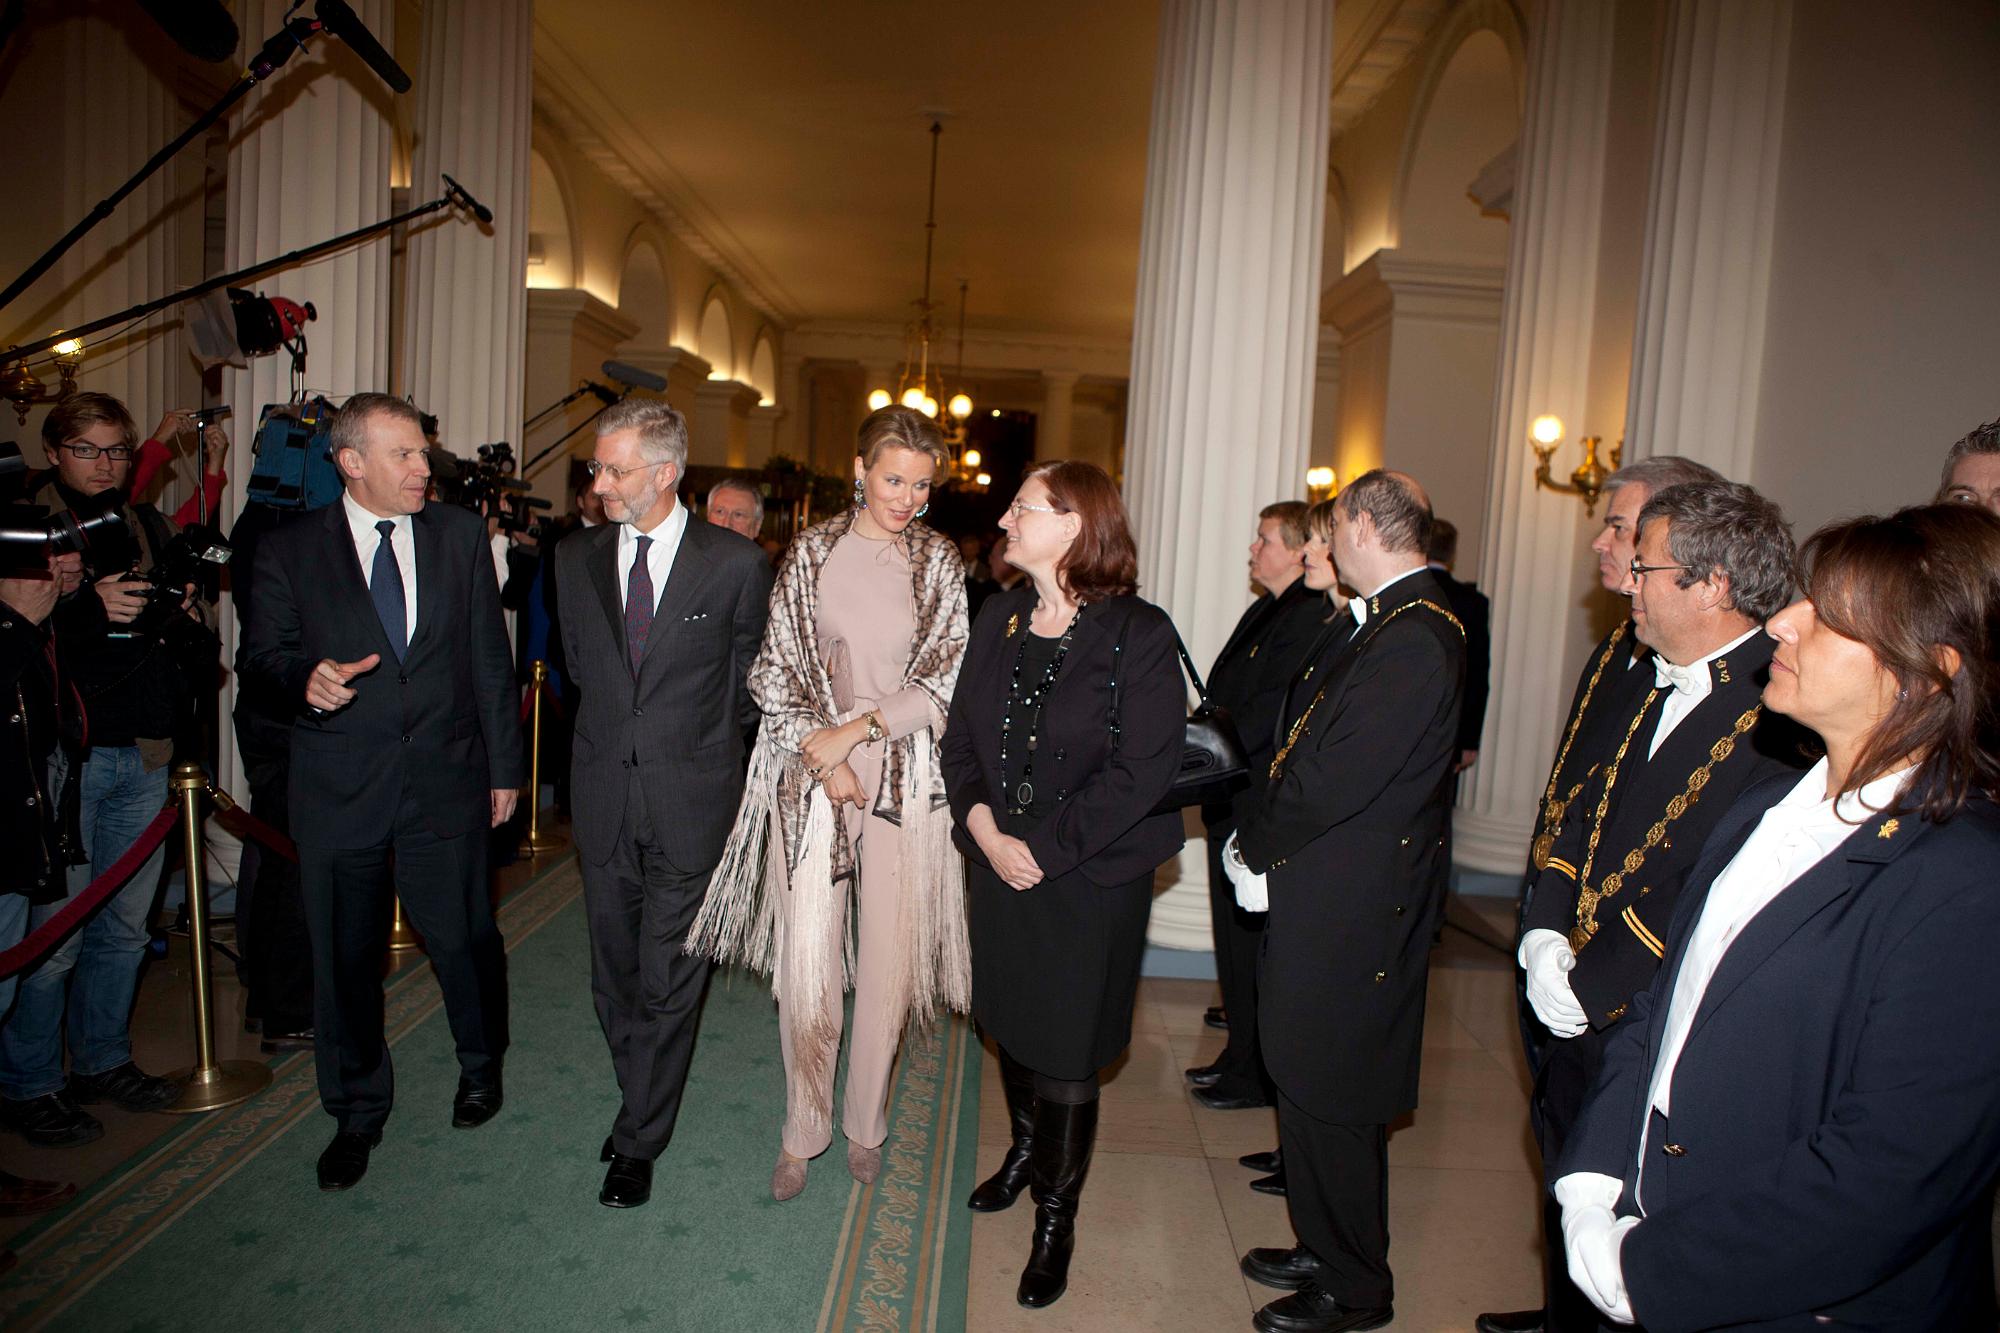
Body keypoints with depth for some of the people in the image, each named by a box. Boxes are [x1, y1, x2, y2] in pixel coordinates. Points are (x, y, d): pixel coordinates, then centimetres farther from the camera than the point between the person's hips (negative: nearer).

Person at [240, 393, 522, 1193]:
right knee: (345, 956, 10)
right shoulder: (289, 550, 1)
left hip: (446, 781, 0)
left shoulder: (460, 535, 4)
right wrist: (304, 675, -17)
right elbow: (261, 650, 8)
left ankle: (481, 1065, 36)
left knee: (464, 938, 6)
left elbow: (489, 658, 6)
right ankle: (357, 1111, 32)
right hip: (339, 789, 0)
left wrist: (503, 766, 5)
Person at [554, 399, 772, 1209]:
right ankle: (643, 1103, 36)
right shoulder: (576, 558, 3)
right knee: (614, 970, 15)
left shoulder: (736, 564, -8)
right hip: (603, 796, 4)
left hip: (691, 799, -4)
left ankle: (638, 1142, 20)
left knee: (668, 980, 3)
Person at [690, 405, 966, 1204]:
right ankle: (802, 1130, 21)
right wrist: (823, 757, -6)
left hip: (903, 778, 0)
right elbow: (774, 670, 4)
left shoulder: (939, 561, 4)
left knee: (888, 959, 6)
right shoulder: (812, 552, 5)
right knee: (805, 963, -1)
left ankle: (864, 1124, 27)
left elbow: (947, 679, -1)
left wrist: (857, 729, -10)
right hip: (809, 775, 0)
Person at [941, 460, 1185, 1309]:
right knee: (1009, 1020, 21)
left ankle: (1056, 1214, 29)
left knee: (1066, 1049, 6)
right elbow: (961, 735, 5)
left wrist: (1043, 850, -18)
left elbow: (1140, 772, -18)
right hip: (998, 863, 5)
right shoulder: (999, 618, 3)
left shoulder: (1138, 636, -15)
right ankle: (1026, 1146, 49)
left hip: (1088, 879, -5)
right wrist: (983, 825, -11)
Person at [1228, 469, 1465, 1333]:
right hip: (1325, 891, 10)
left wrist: (1256, 847, -10)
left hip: (1350, 906, -10)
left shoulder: (1414, 639, -23)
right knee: (1309, 1086, 21)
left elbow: (1335, 777, -25)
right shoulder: (1377, 623, 10)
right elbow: (1308, 736, 11)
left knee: (1333, 1102, 6)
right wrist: (1262, 840, 3)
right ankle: (1326, 1250, 40)